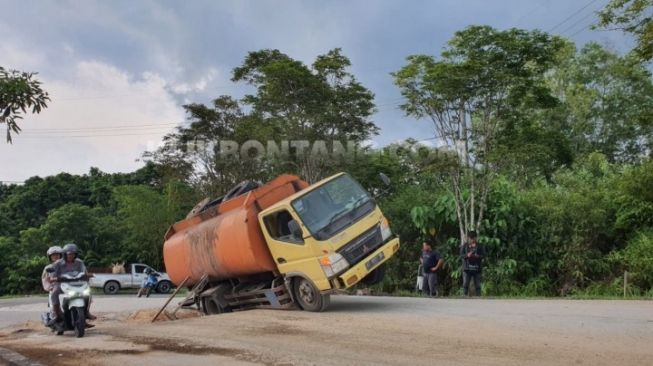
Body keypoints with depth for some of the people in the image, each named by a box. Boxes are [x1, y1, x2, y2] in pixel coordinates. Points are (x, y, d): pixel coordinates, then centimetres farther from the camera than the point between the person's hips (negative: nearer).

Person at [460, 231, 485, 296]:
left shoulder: (479, 246, 10)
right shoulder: (465, 246, 8)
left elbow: (483, 255, 2)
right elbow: (461, 255, 1)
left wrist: (478, 256, -19)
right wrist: (467, 255, -19)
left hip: (477, 268, 1)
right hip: (467, 268, 0)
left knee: (477, 285, 2)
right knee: (465, 284, -6)